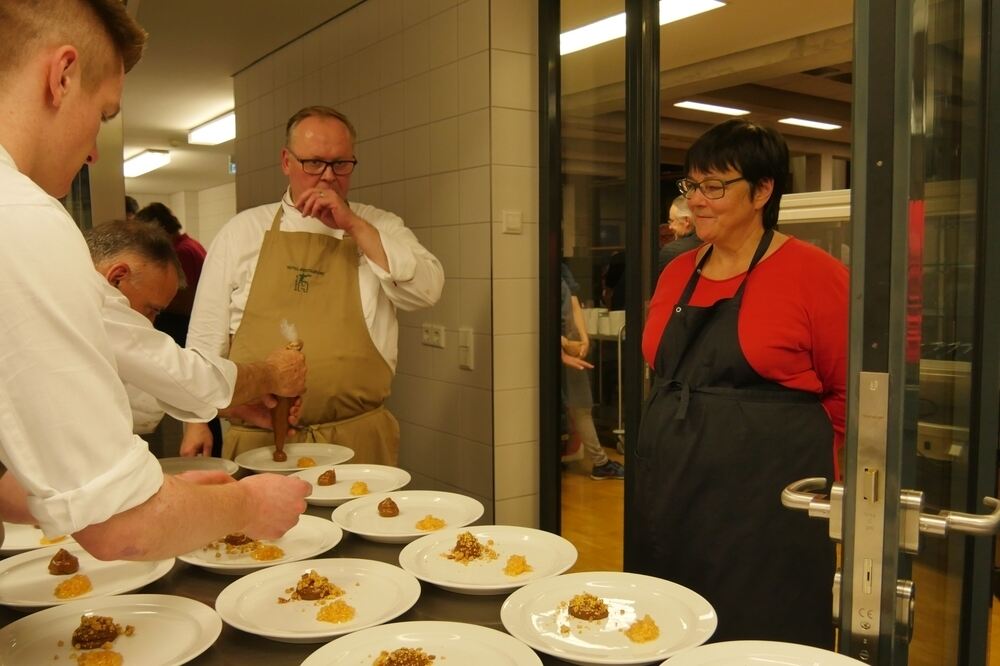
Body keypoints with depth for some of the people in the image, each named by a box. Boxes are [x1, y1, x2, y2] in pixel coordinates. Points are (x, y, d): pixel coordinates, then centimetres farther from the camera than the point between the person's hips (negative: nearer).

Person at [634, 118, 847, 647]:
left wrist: (796, 449, -2)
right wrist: (682, 443, 12)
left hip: (763, 503, -6)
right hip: (672, 495, 6)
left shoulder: (812, 273, -9)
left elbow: (850, 393, -6)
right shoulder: (677, 273, 10)